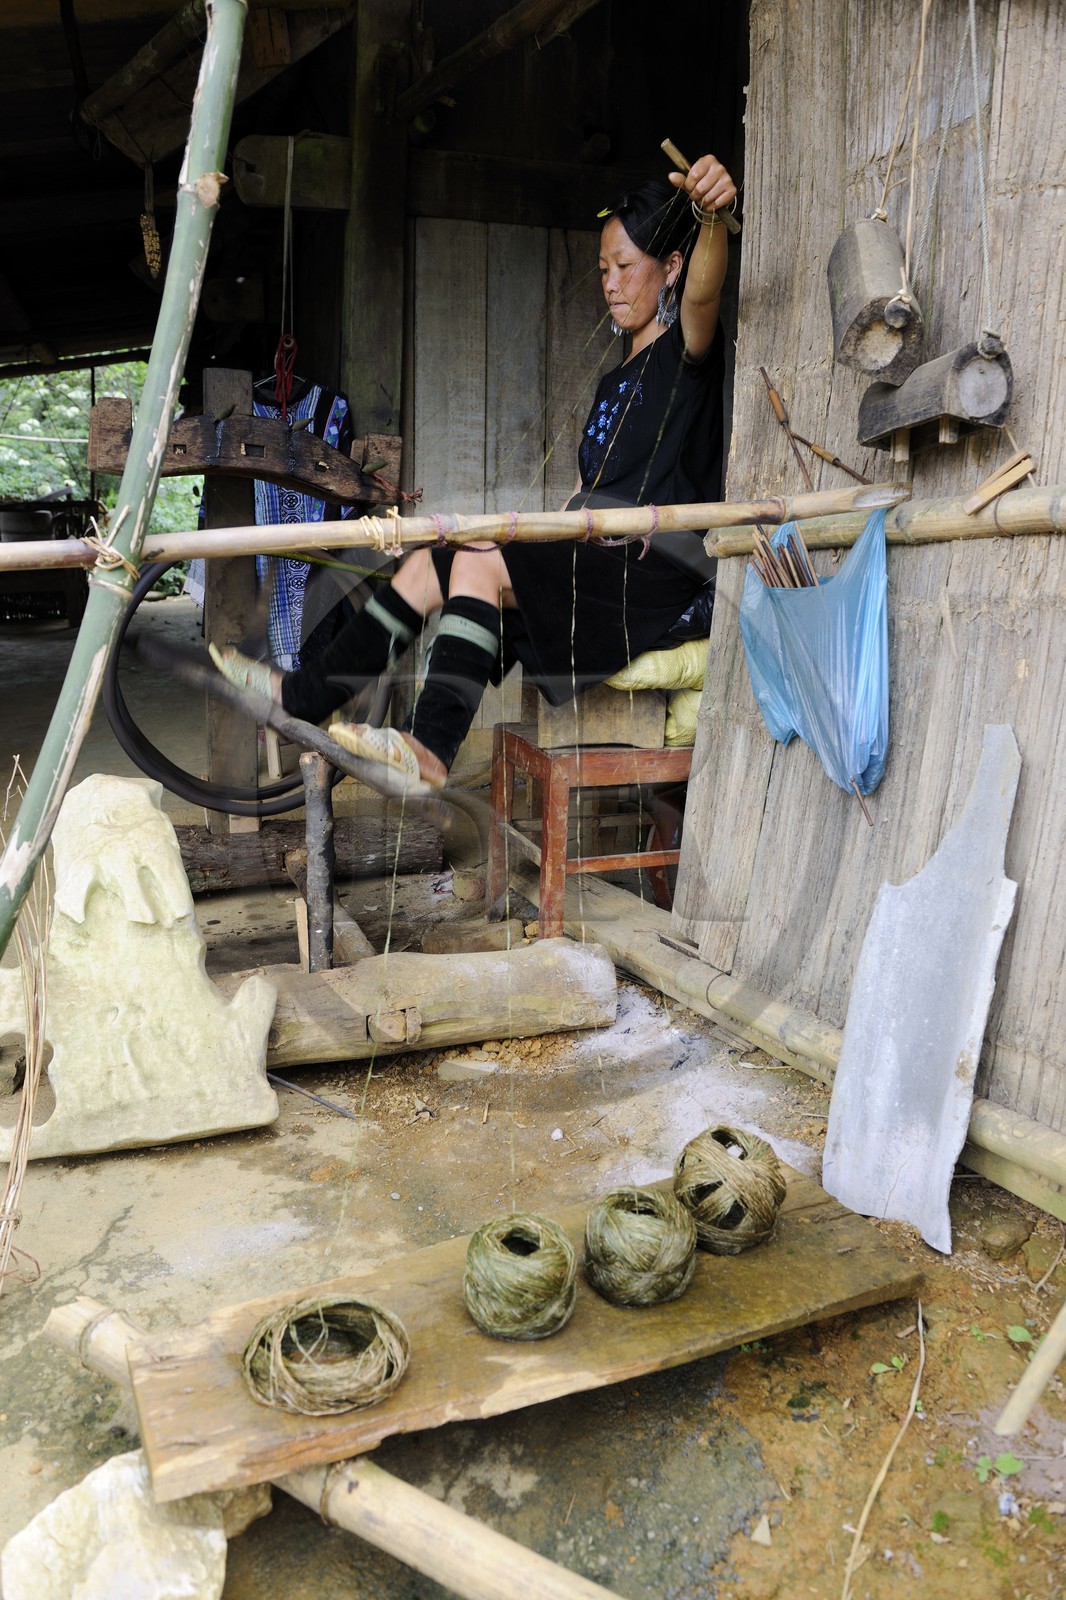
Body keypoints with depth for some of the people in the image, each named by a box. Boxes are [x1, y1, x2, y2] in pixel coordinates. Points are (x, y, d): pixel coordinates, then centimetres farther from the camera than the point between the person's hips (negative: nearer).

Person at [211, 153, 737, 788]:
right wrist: (554, 544, 8)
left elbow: (704, 291, -26)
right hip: (592, 558, 9)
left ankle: (431, 748, -30)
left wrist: (709, 215, -46)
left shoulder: (687, 349, -2)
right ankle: (307, 695, 6)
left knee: (481, 560, -28)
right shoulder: (616, 381, 24)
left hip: (654, 567, -9)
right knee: (427, 564, 3)